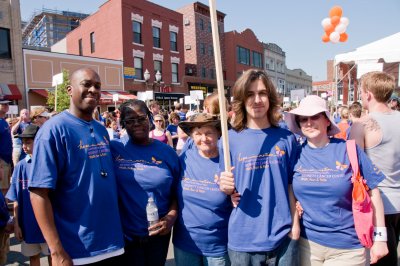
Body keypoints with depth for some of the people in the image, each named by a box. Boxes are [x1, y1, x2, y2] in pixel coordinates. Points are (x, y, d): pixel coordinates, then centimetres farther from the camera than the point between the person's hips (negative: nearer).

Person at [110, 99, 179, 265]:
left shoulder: (167, 152, -2)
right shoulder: (114, 149, -7)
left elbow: (177, 191, 3)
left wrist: (172, 216, -11)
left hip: (158, 234, 2)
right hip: (124, 234, -2)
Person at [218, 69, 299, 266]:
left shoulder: (286, 138, 0)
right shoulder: (230, 139, -5)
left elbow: (291, 185, 5)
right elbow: (229, 190, 0)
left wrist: (295, 223, 1)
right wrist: (226, 187, -20)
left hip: (283, 237, 2)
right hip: (243, 239, -1)